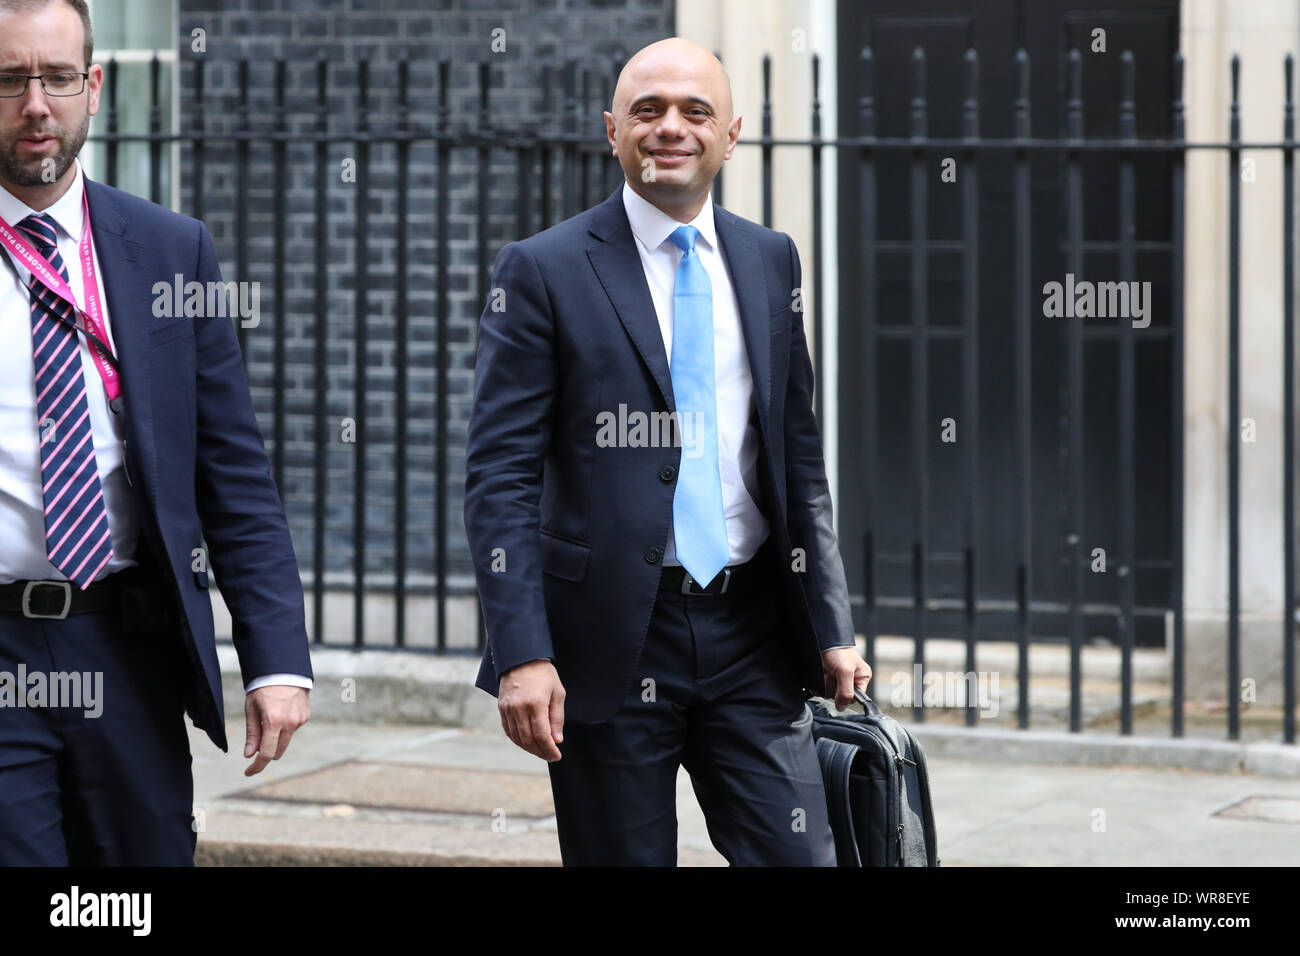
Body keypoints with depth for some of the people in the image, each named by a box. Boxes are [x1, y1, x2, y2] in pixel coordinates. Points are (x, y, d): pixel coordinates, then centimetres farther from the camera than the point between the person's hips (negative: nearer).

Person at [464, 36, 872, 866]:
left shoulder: (770, 261, 11)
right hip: (612, 638, -4)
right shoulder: (545, 270, -3)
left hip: (751, 636, 4)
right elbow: (500, 477, -7)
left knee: (801, 856, -2)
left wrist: (831, 631, 10)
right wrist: (523, 654, -16)